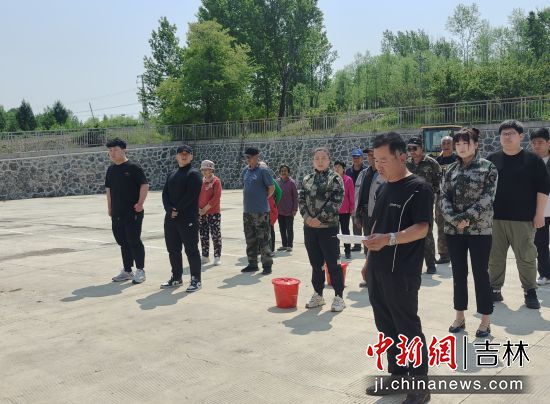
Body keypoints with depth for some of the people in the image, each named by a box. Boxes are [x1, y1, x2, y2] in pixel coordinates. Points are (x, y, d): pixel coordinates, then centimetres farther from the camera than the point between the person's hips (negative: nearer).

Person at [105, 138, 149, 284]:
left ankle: (140, 271, 5)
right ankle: (127, 271, 21)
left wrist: (140, 203, -19)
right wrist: (109, 207, 16)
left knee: (134, 241, -4)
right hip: (117, 213, 7)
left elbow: (144, 185, -11)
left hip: (133, 212, -7)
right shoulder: (111, 169, 13)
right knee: (123, 242, 11)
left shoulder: (133, 167, -8)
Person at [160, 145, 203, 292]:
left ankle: (196, 280, 5)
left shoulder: (194, 174, -5)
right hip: (170, 218, 7)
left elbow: (191, 195, -16)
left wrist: (177, 209, -15)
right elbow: (165, 194, 9)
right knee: (173, 249, 13)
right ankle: (176, 278, 25)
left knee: (191, 249, -3)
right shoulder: (172, 174, 17)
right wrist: (170, 210, -8)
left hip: (188, 219, -7)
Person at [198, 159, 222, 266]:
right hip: (201, 213, 6)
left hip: (214, 213, -5)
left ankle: (217, 257, 4)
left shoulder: (216, 181, -7)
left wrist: (206, 208, -14)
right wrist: (199, 209, -3)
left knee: (216, 235, -3)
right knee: (203, 236, 10)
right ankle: (205, 256, 20)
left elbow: (216, 197, -14)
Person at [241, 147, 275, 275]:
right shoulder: (246, 170, 11)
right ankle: (252, 264, 23)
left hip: (261, 211, -7)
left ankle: (267, 265, 3)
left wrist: (263, 199, 1)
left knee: (263, 239, -4)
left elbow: (271, 187, -7)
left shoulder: (263, 171, -8)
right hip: (247, 211, 7)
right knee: (250, 240, 13)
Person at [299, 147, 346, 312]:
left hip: (328, 227, -5)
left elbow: (336, 202, -13)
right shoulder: (307, 179, 11)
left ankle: (339, 297, 10)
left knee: (332, 264, -1)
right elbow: (301, 199, 7)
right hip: (309, 227, 5)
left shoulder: (335, 179, -4)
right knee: (316, 264, 13)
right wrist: (307, 217, -9)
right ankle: (318, 295, 24)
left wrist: (320, 218, -16)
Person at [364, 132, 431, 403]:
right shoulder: (384, 188, 14)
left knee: (408, 328, 0)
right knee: (386, 326, 14)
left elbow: (421, 228, -19)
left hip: (402, 272, -8)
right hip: (378, 269, 8)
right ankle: (397, 375, 28)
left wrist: (389, 239, -34)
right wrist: (369, 261, 19)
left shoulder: (419, 188, -11)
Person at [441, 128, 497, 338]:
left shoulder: (488, 167, -3)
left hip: (480, 229, -4)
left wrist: (467, 217, -20)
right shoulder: (450, 170, 8)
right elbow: (444, 197, 1)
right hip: (453, 230, 4)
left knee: (480, 274, 1)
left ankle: (485, 320, 12)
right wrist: (455, 219, -15)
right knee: (458, 273, 11)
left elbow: (487, 198, -12)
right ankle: (460, 316, 22)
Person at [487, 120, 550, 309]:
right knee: (495, 257, 6)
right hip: (495, 217, 3)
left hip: (523, 219, -2)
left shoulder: (533, 160, 1)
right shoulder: (491, 159, 9)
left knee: (526, 257, 1)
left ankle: (530, 292, 13)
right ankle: (494, 289, 17)